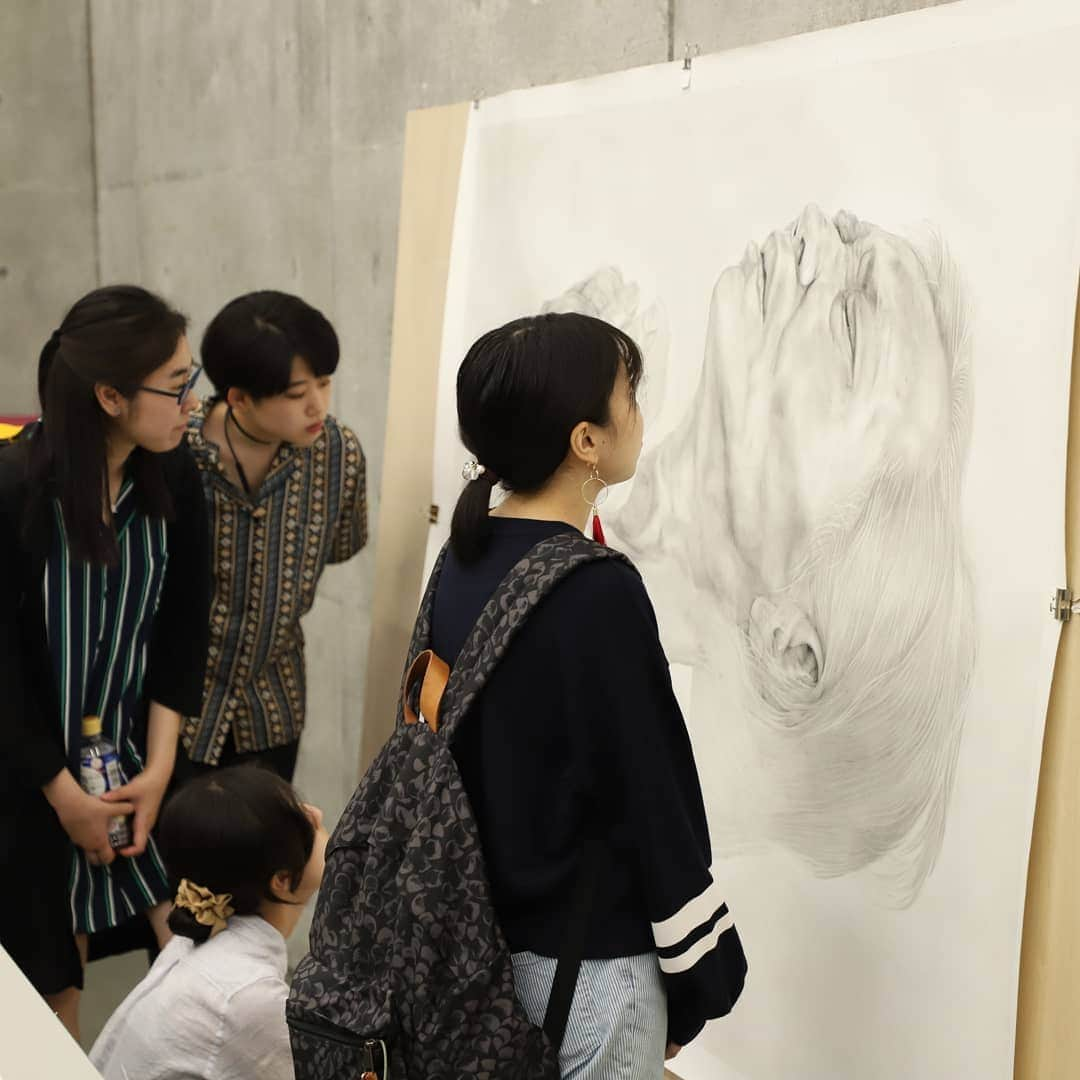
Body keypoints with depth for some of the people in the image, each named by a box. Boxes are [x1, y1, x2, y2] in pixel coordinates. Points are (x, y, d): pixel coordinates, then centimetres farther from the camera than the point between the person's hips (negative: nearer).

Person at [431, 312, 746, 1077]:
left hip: (483, 934, 7)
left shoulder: (462, 563, -2)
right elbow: (650, 800, -20)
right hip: (587, 959, -7)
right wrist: (700, 975, -8)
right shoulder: (597, 593, -25)